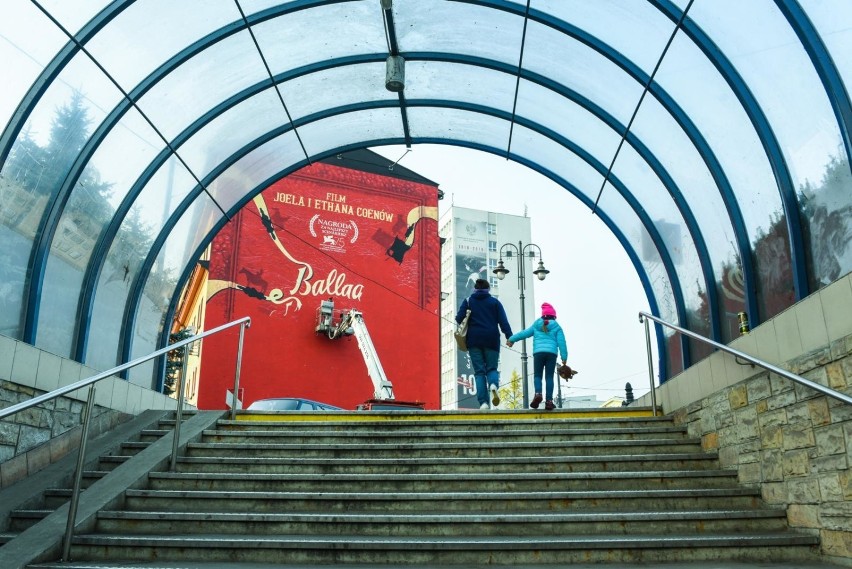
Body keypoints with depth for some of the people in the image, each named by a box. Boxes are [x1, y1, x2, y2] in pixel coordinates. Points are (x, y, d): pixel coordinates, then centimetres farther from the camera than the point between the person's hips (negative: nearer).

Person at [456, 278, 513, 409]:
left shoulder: (468, 301, 6)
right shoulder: (495, 302, 8)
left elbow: (459, 318, -3)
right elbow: (503, 321, -2)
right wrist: (509, 336, -6)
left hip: (474, 340, 0)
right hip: (491, 340, 0)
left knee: (479, 371, 2)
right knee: (491, 368, 10)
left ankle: (483, 402, -11)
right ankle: (493, 384, -25)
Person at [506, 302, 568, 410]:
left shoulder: (536, 326, 18)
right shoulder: (557, 327, 14)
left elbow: (523, 333, 23)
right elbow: (561, 342, 4)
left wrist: (511, 339, 36)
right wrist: (564, 357, 2)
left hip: (538, 353, 0)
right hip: (552, 353, 0)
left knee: (537, 375, 5)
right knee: (549, 377, 2)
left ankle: (538, 393, -22)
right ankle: (549, 400, -5)